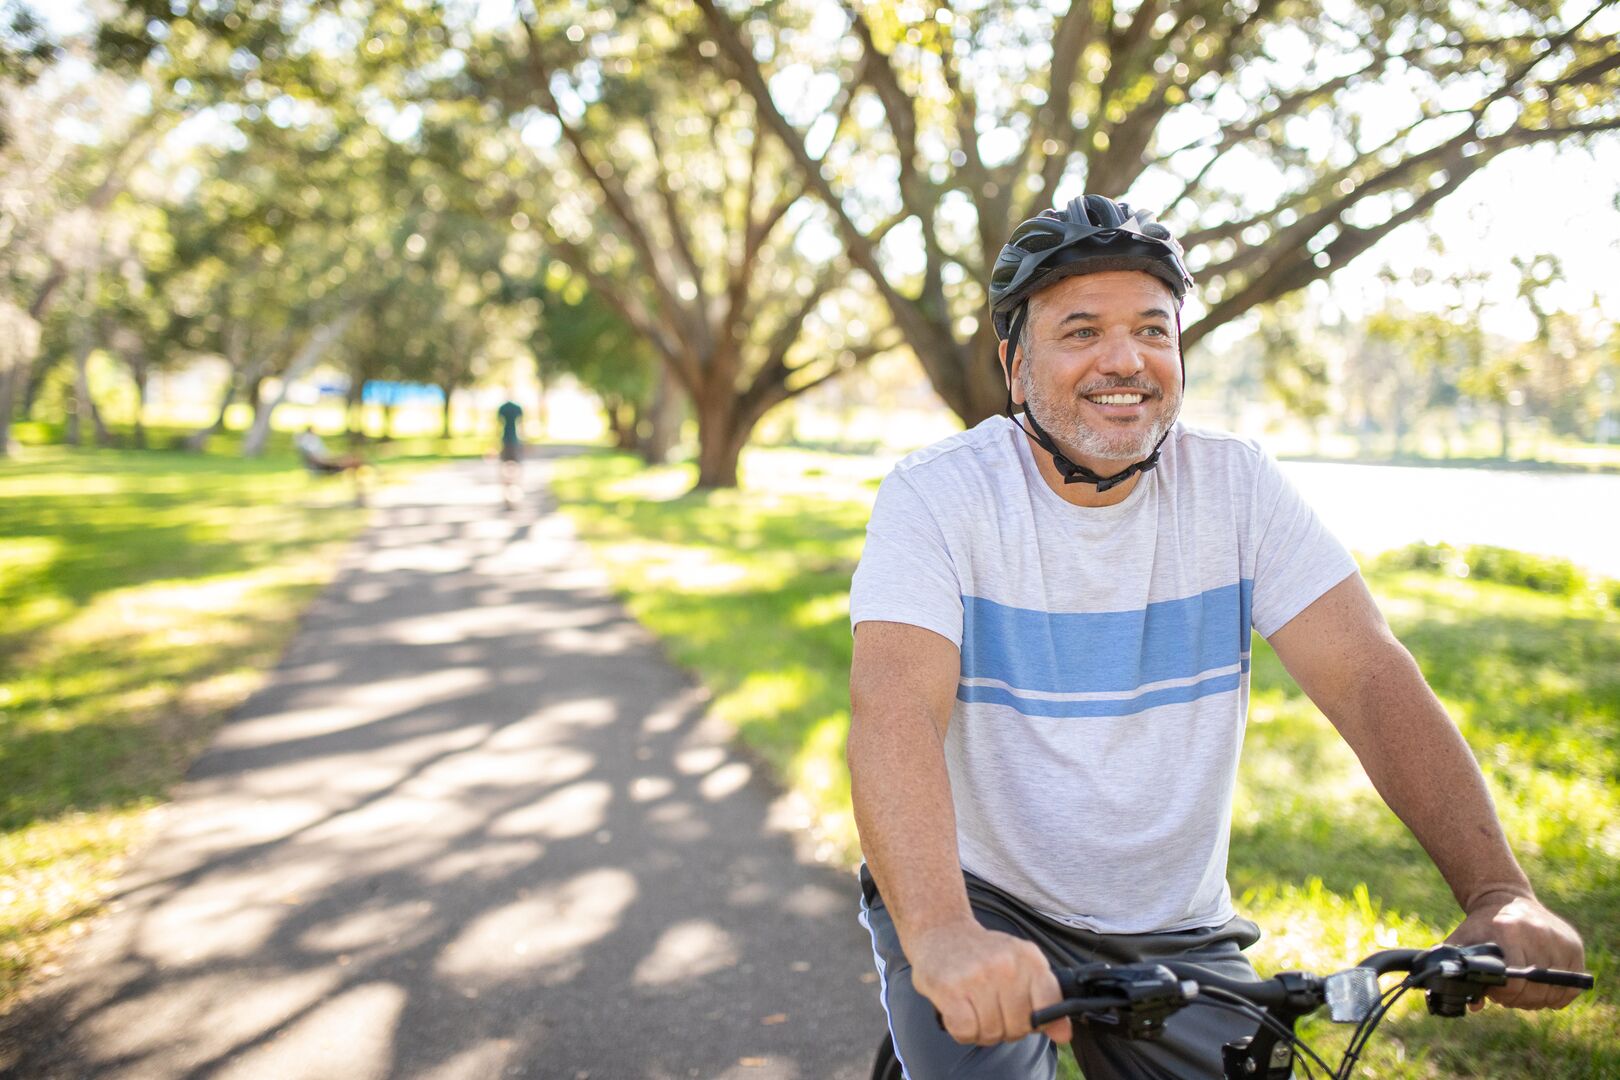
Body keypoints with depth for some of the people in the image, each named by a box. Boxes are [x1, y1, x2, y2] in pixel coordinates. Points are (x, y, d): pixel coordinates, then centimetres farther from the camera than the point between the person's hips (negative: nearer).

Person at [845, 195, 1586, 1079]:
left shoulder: (1236, 486, -6)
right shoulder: (937, 496, -15)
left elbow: (1370, 678, -15)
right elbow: (894, 706, -29)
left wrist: (1497, 894, -29)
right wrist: (942, 933, -47)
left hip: (1177, 934, 3)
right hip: (983, 904, -3)